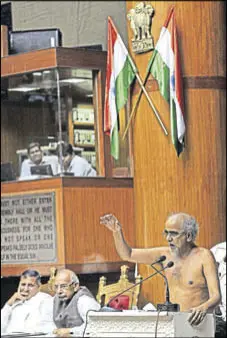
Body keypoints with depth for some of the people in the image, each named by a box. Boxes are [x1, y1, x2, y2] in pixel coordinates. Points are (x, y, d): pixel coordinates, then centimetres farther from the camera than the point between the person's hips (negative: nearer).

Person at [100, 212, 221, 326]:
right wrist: (117, 232, 0)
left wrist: (203, 307, -37)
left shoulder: (203, 256, -8)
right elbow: (127, 255, 16)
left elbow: (216, 296, -15)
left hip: (196, 322, -6)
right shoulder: (164, 254, 8)